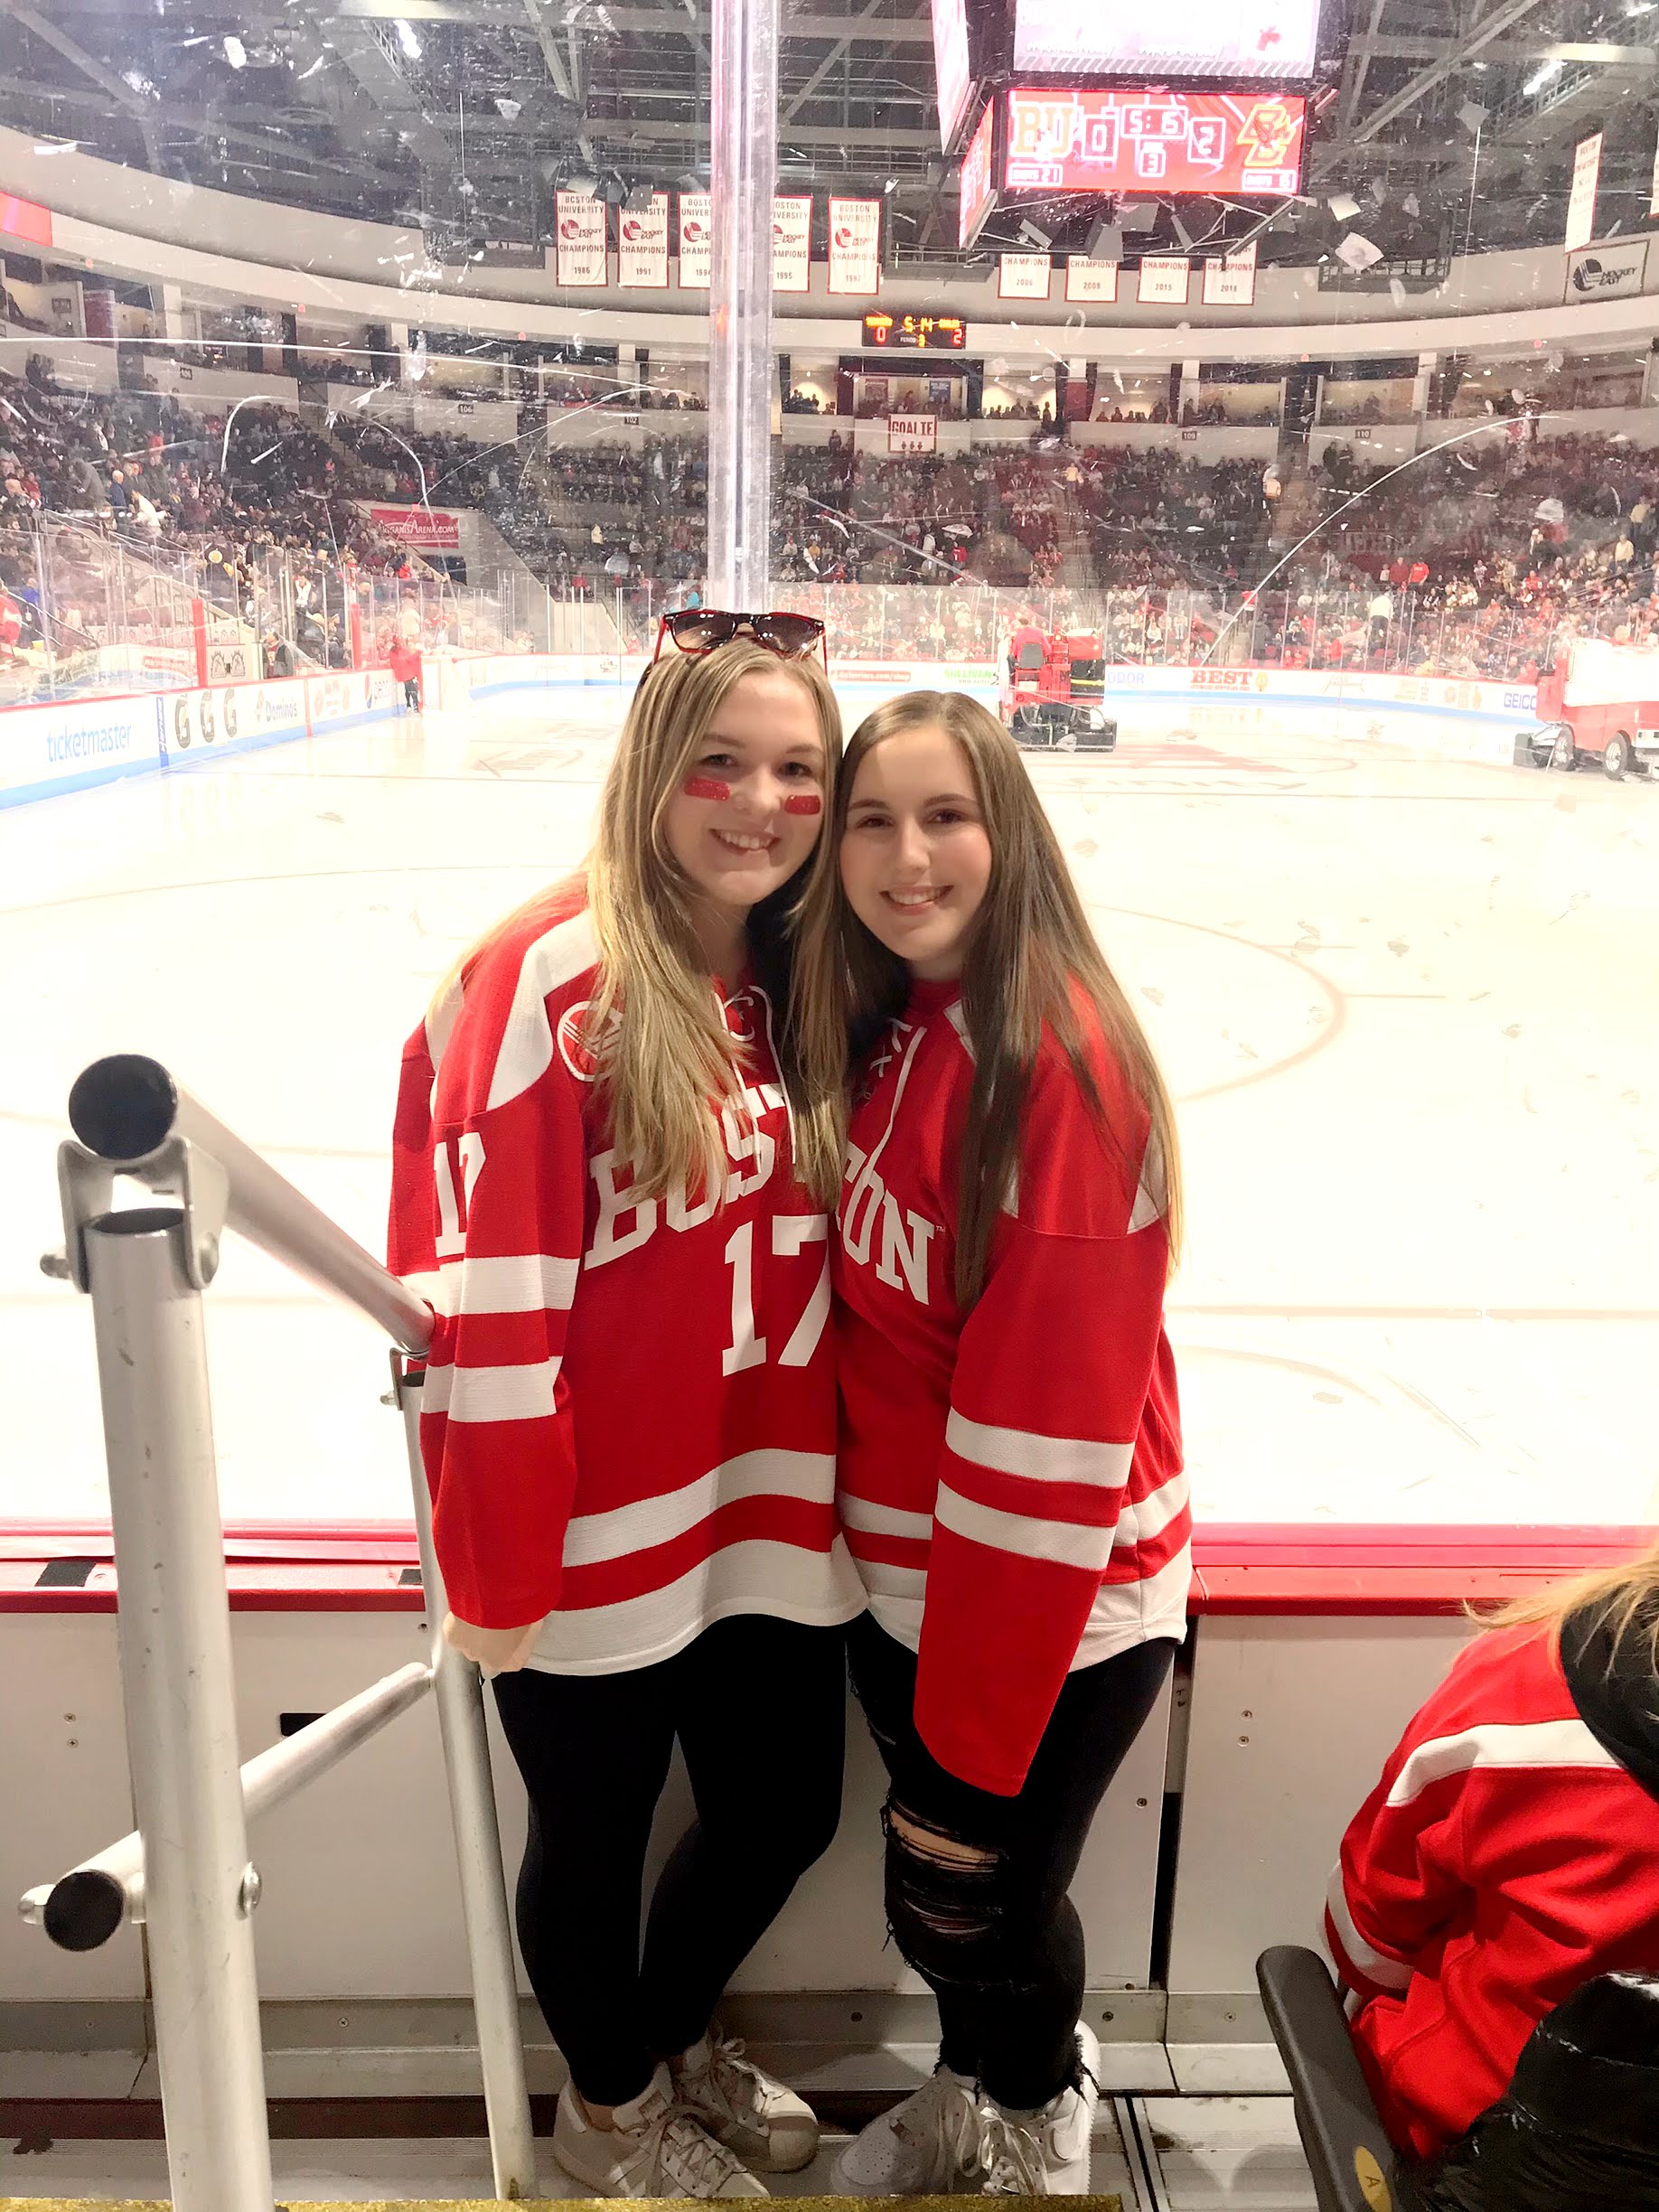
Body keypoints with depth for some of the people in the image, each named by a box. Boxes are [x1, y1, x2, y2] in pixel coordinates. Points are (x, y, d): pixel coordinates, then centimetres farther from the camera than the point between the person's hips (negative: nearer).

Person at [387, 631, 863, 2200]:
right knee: (597, 1836, 17)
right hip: (598, 1535, -6)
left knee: (784, 1811, 21)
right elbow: (484, 1287, -19)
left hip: (764, 1520, 6)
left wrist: (818, 1484, 11)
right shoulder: (549, 978, -18)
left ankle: (672, 2034, 53)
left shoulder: (803, 990, 3)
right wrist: (498, 1567, -16)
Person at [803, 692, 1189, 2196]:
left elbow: (1049, 1429, -24)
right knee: (931, 1888, 23)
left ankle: (1038, 2123, 47)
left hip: (1057, 1600, -6)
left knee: (975, 1890, 13)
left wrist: (979, 1718, -18)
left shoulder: (1060, 1063, -25)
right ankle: (976, 2086, 54)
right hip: (905, 1573, 6)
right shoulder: (875, 1027, -1)